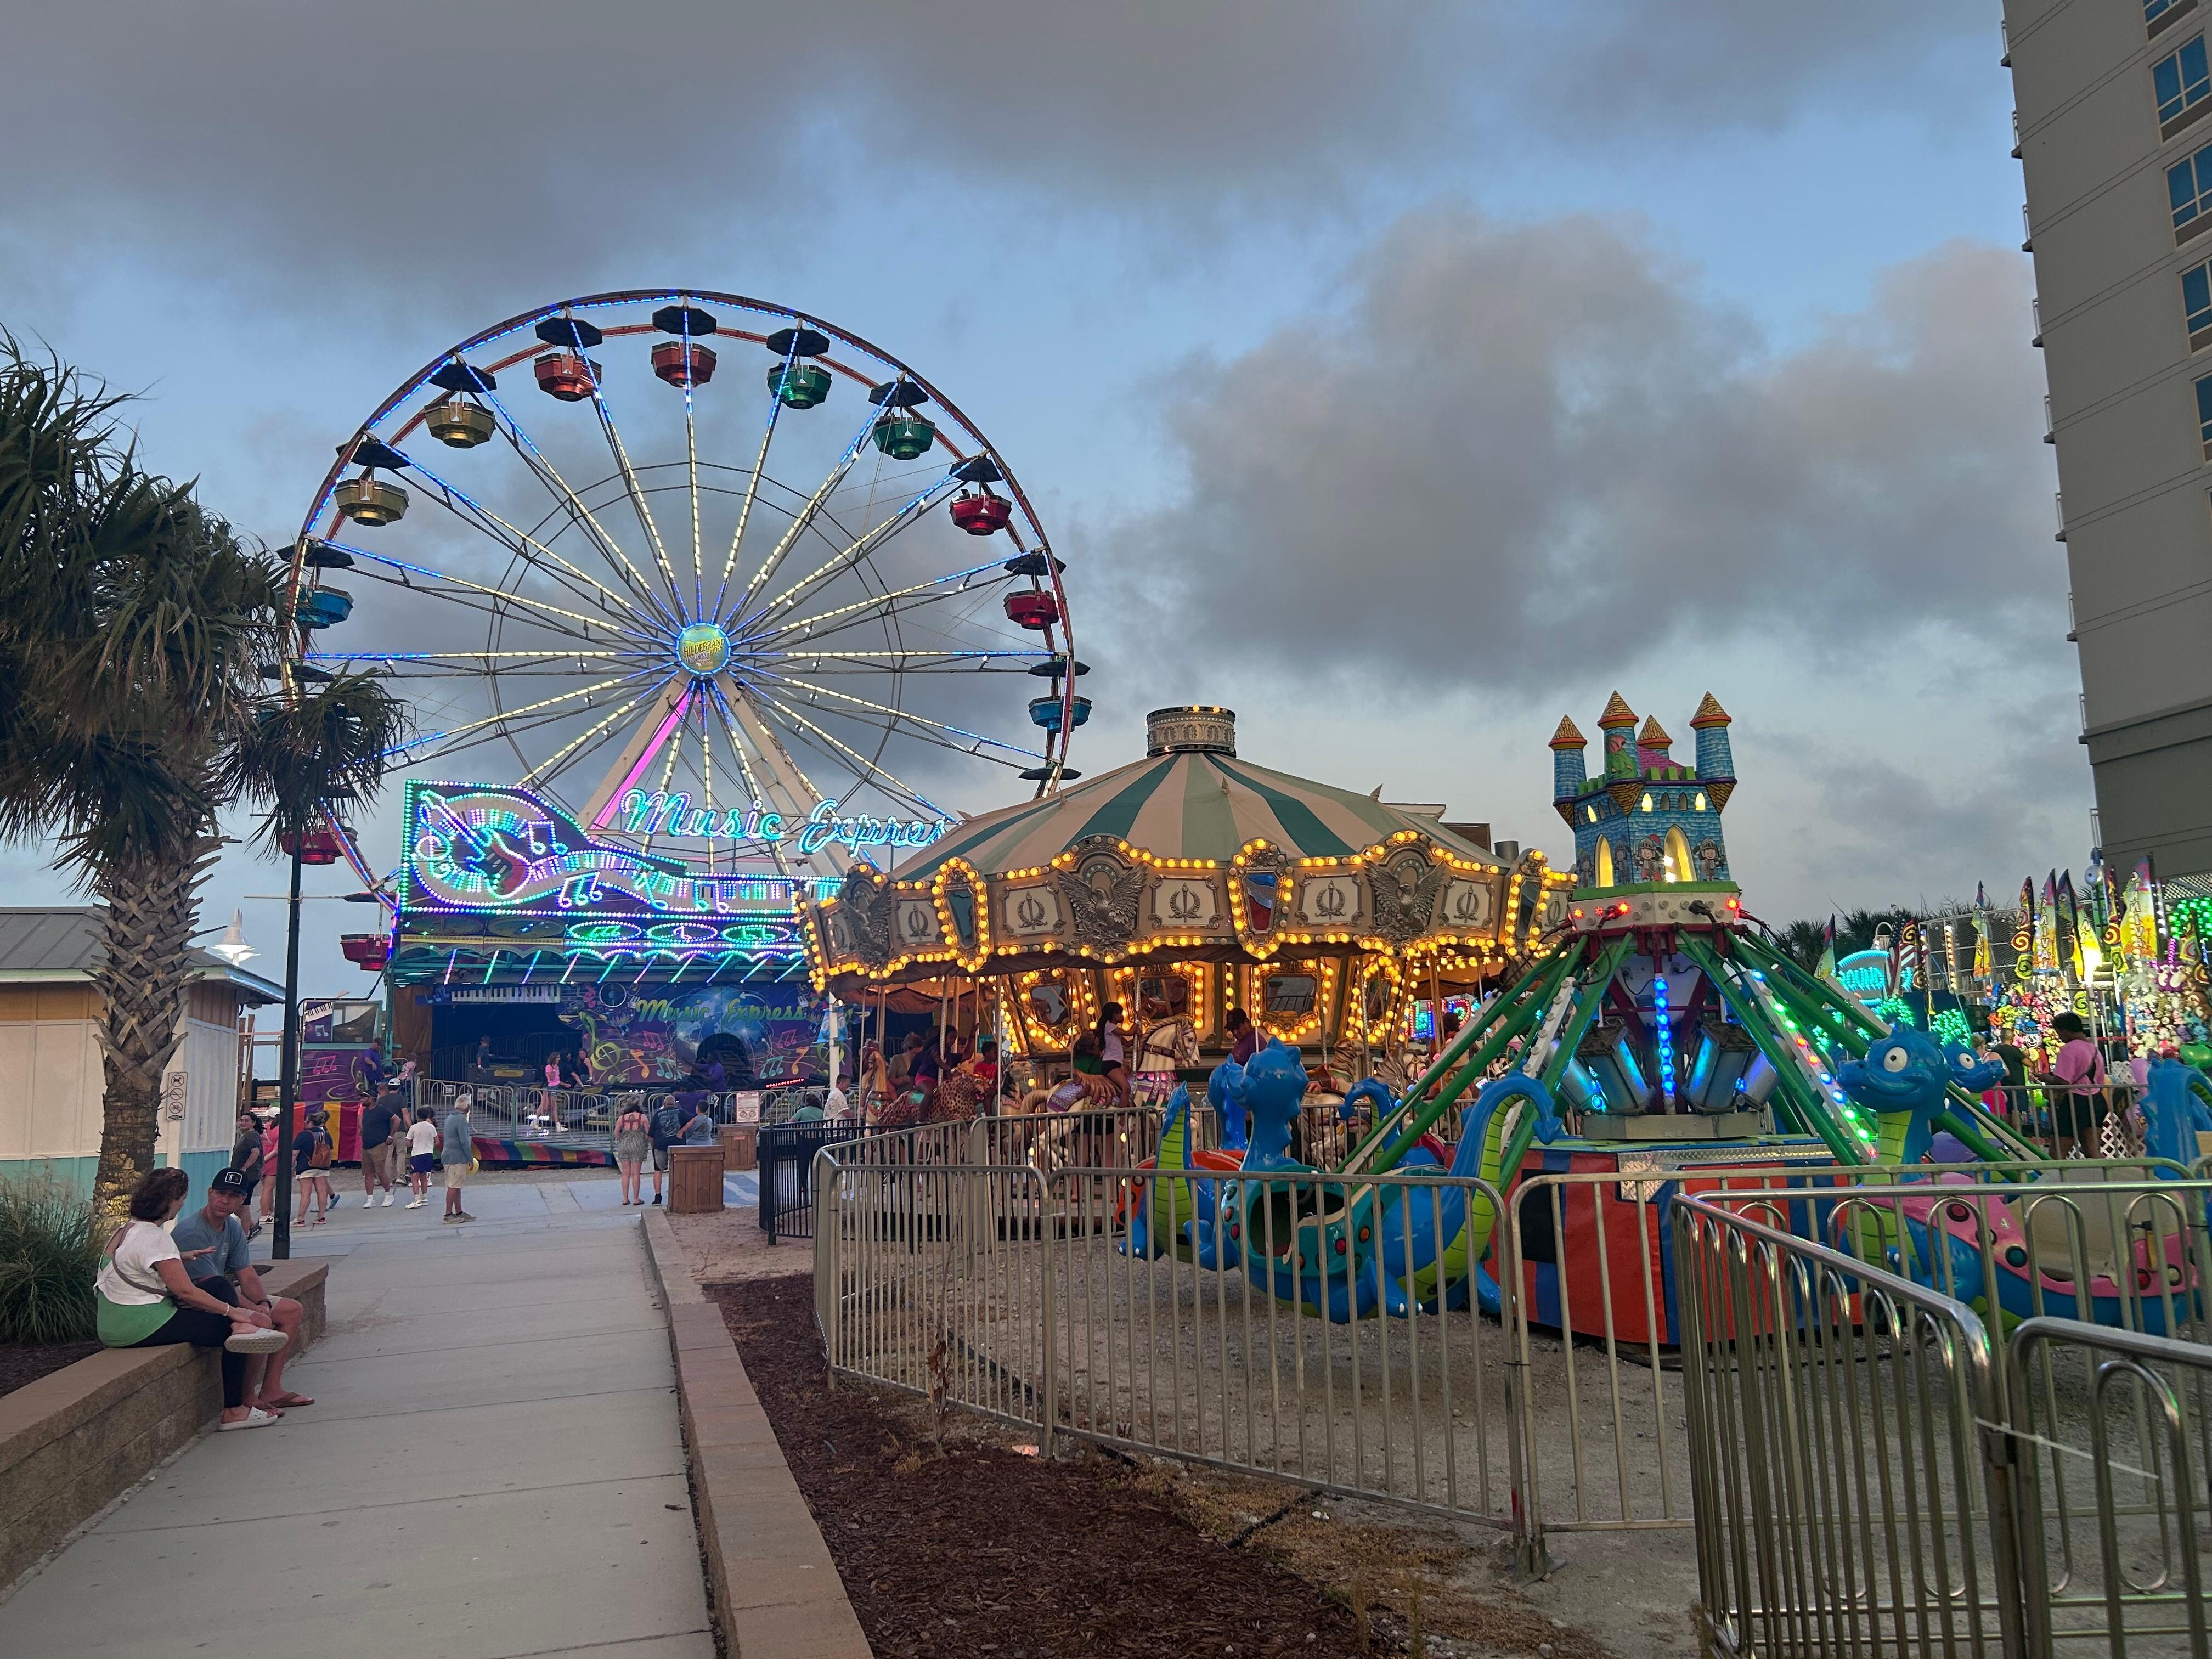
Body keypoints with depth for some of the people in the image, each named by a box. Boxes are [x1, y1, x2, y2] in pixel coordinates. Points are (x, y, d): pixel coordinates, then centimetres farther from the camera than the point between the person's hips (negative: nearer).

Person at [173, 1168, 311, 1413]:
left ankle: (271, 1390, 8)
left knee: (292, 1310, 9)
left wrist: (264, 1303, -16)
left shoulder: (233, 1228, 6)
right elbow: (214, 1287, -26)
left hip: (227, 1298, 10)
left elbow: (248, 1276, 4)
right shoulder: (191, 1232, -23)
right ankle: (247, 1398, -13)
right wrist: (257, 1310, -25)